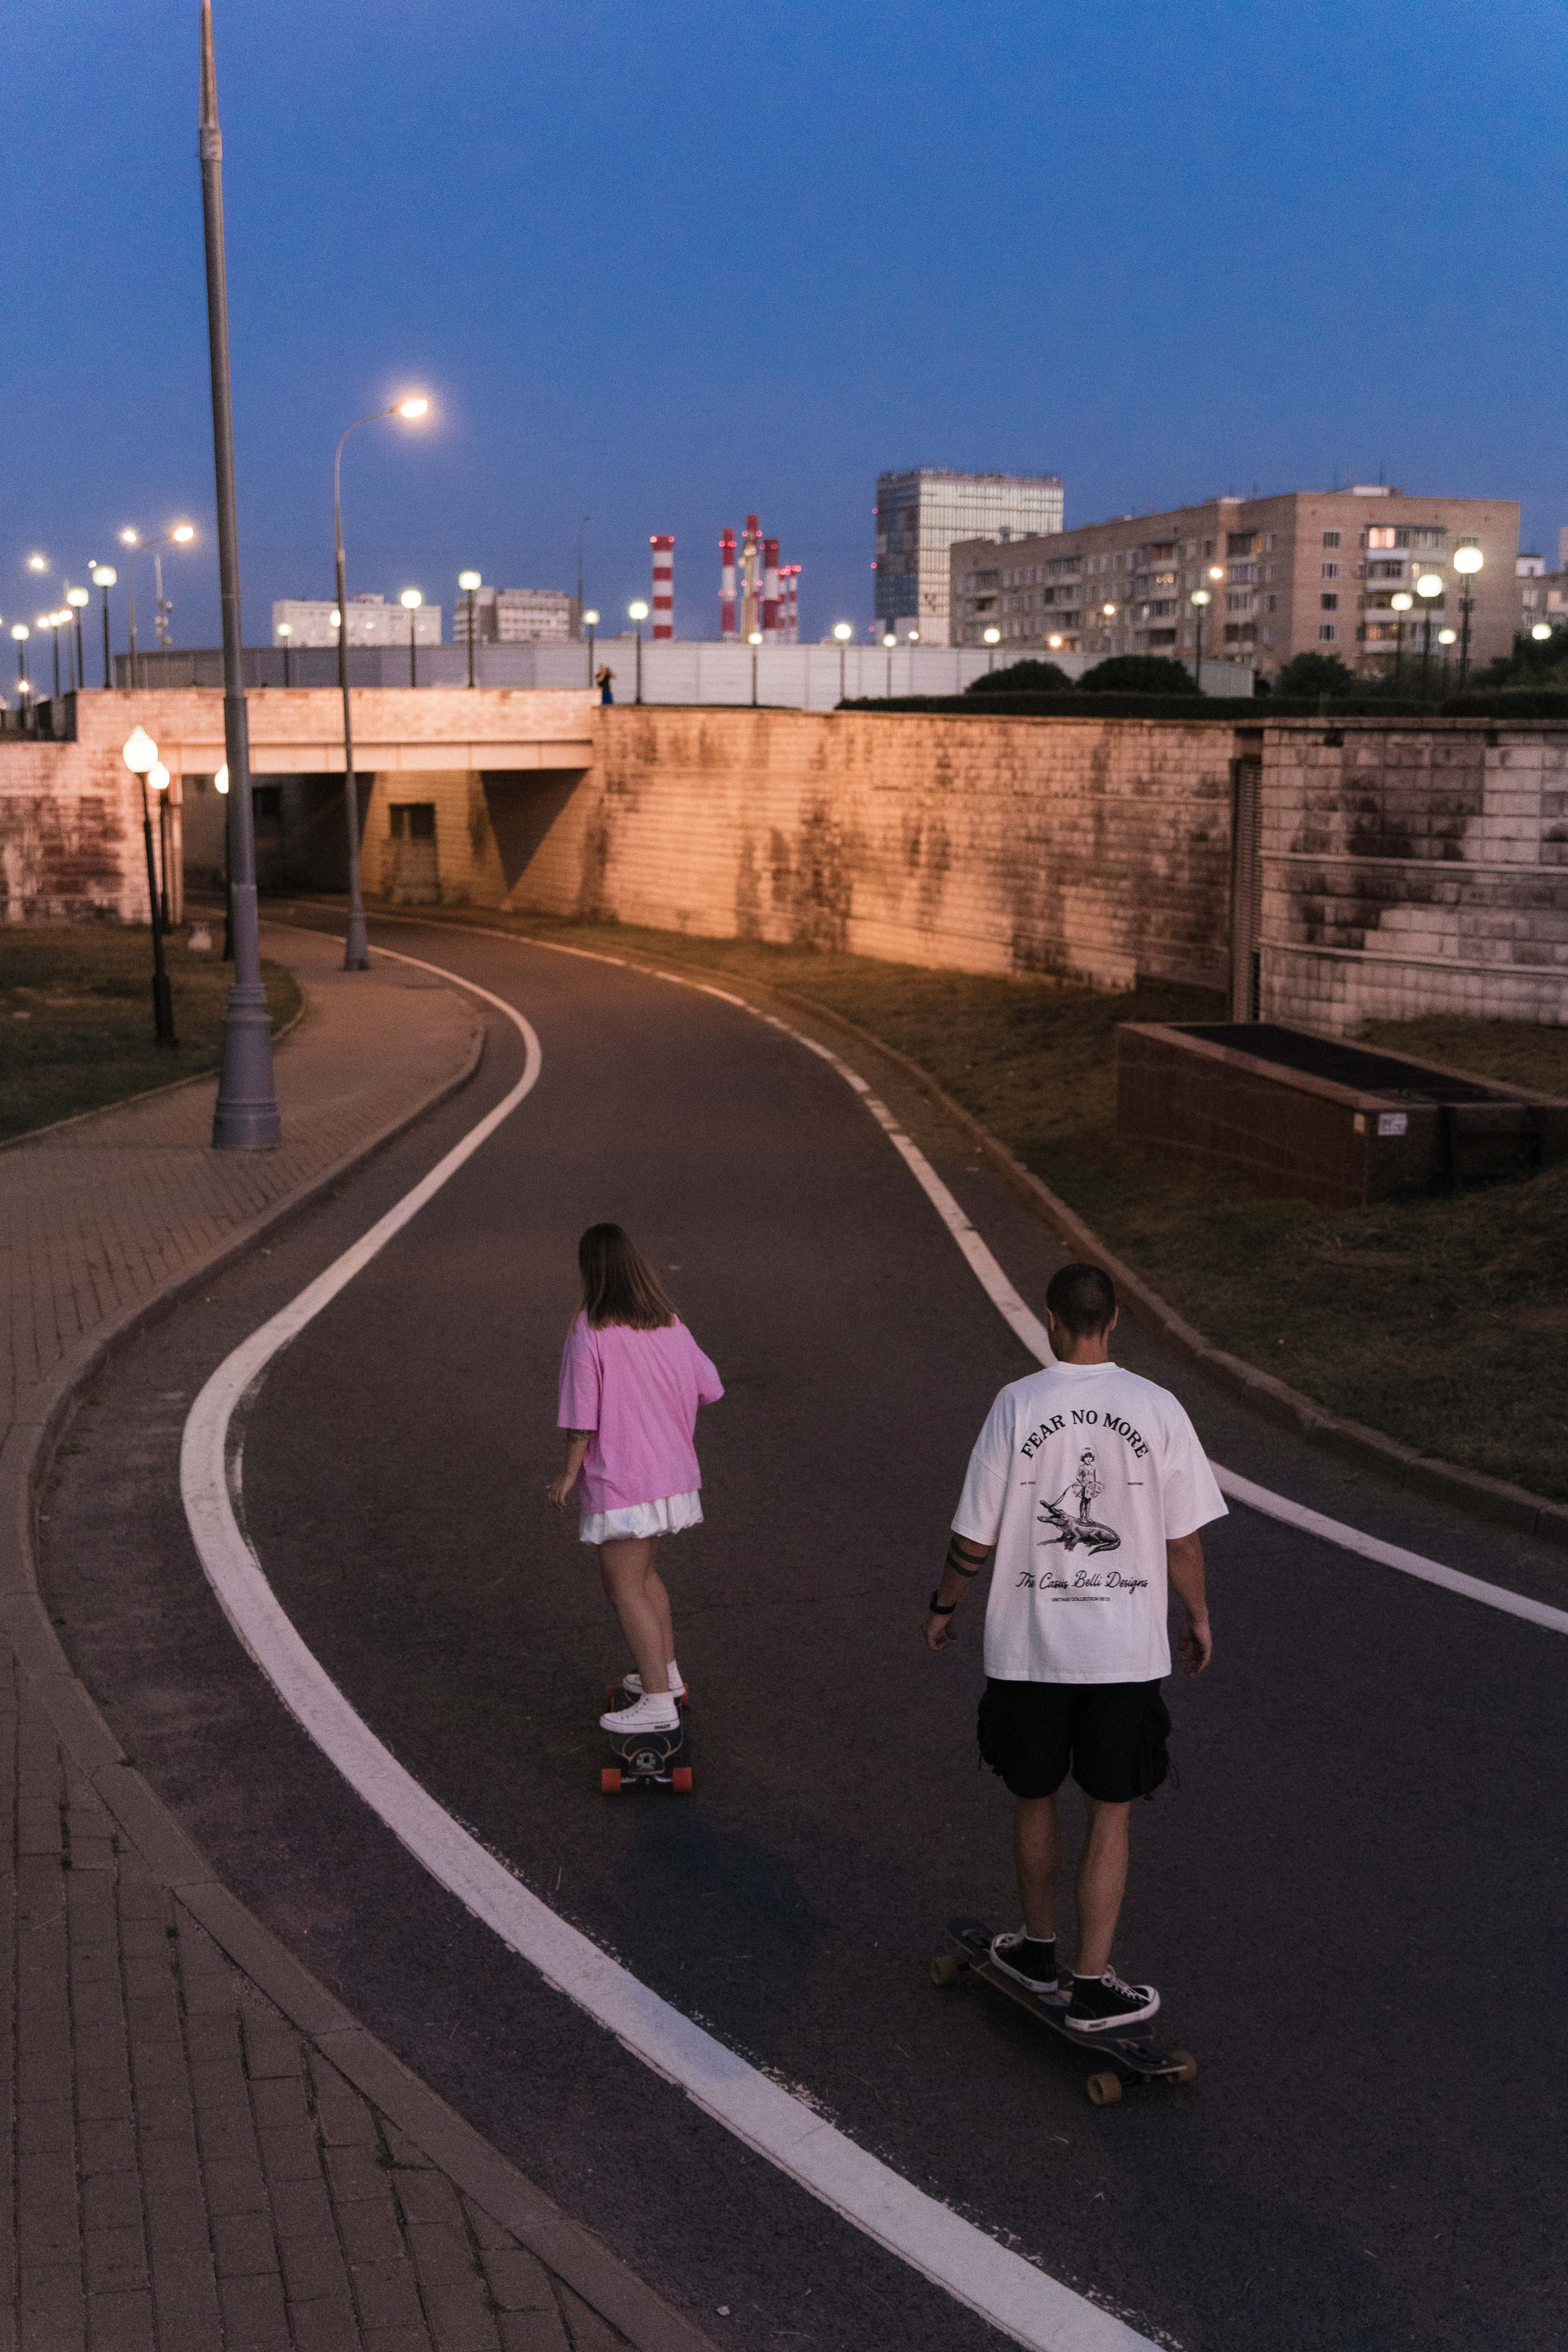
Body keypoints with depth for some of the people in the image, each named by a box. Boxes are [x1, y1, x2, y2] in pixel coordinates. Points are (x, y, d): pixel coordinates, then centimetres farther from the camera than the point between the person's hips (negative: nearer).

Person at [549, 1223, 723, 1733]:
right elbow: (710, 1388, 7)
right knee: (643, 1572, 23)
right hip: (671, 1471, 7)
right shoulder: (670, 1324, 1)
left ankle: (658, 1702, -1)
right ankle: (666, 1673, 30)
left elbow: (582, 1419, -15)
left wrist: (570, 1472, -3)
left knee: (625, 1587, 0)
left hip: (620, 1480, -7)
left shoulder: (590, 1334, -17)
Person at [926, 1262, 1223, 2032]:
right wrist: (1197, 1617, 14)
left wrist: (943, 1606, 11)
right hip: (1126, 1649, 0)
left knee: (1034, 1797, 18)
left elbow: (975, 1534, -5)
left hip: (1028, 1647, 0)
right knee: (1110, 1812, 9)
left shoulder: (1017, 1405, -9)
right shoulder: (1157, 1409, -7)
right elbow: (1183, 1536, -2)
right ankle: (1092, 1986, 11)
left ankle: (1039, 1948, 34)